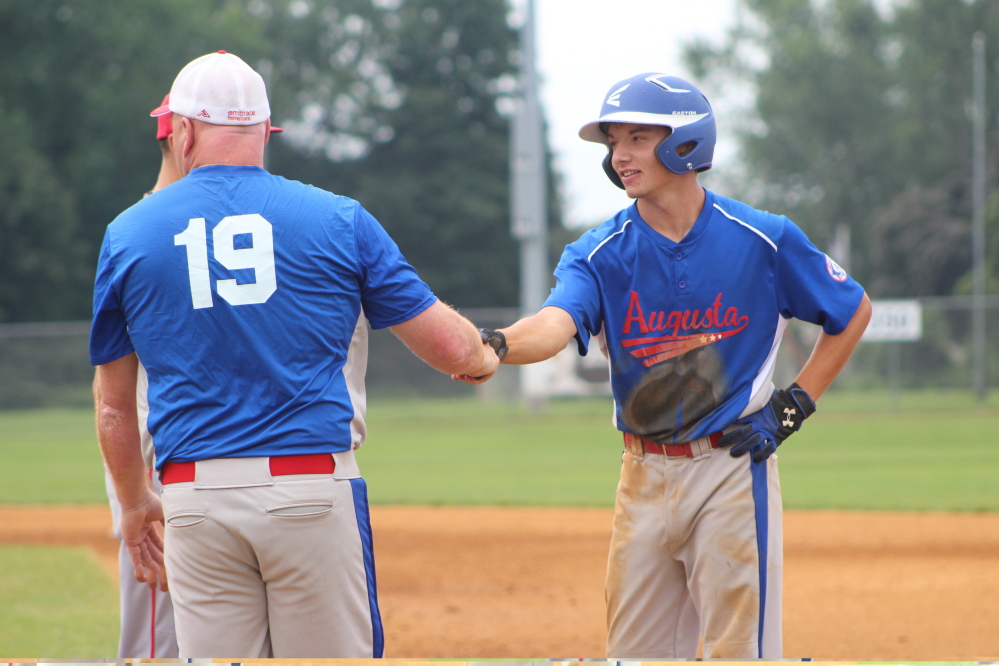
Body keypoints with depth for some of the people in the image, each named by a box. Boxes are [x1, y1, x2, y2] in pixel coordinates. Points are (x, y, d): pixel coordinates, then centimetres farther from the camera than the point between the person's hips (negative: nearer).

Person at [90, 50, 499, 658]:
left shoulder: (127, 236, 7)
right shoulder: (337, 220, 3)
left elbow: (115, 408, 14)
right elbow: (450, 345, 5)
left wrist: (134, 503, 30)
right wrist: (486, 357, 29)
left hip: (196, 499, 1)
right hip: (314, 488, -1)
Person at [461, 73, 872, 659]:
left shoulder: (764, 240, -7)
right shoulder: (600, 253, -3)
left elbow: (854, 313, 6)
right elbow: (557, 322, -23)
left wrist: (792, 408, -3)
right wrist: (497, 345, -45)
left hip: (733, 472, -3)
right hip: (644, 474, 3)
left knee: (741, 650, -4)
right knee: (634, 652, 10)